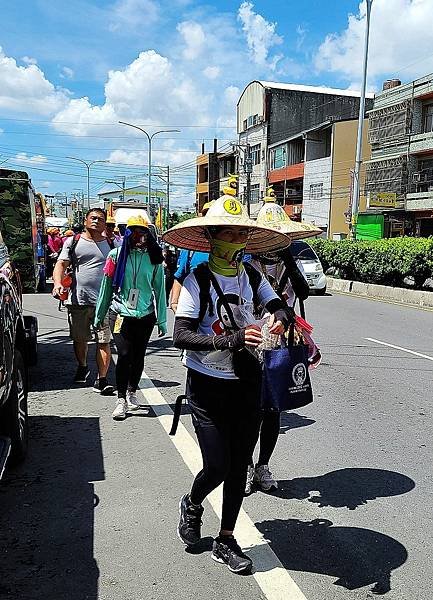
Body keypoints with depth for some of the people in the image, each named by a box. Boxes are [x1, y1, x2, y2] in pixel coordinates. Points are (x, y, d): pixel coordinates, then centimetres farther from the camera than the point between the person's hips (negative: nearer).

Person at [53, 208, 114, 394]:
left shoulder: (111, 244, 10)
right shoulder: (73, 242, 8)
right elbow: (61, 264, 1)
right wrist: (58, 283, -18)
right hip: (77, 300, 1)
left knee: (104, 341, -6)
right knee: (79, 339, 14)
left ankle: (101, 379, 1)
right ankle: (82, 367, 40)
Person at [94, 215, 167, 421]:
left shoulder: (153, 257, 2)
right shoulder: (116, 255, -1)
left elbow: (159, 289, 6)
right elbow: (106, 286, 4)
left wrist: (162, 320, 5)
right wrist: (99, 316, 7)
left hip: (145, 315, 2)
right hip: (121, 313, -2)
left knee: (138, 356, 10)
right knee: (124, 355, -9)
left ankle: (132, 392, 31)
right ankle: (121, 399, 5)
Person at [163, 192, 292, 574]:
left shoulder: (251, 276, 0)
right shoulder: (198, 281, -14)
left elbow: (279, 308, 6)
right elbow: (180, 336, -20)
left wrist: (280, 320, -19)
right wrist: (230, 340, -33)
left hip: (247, 384, 4)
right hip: (208, 385, -4)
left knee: (239, 467, 11)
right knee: (216, 467, -3)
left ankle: (226, 541, 32)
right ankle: (192, 505, 34)